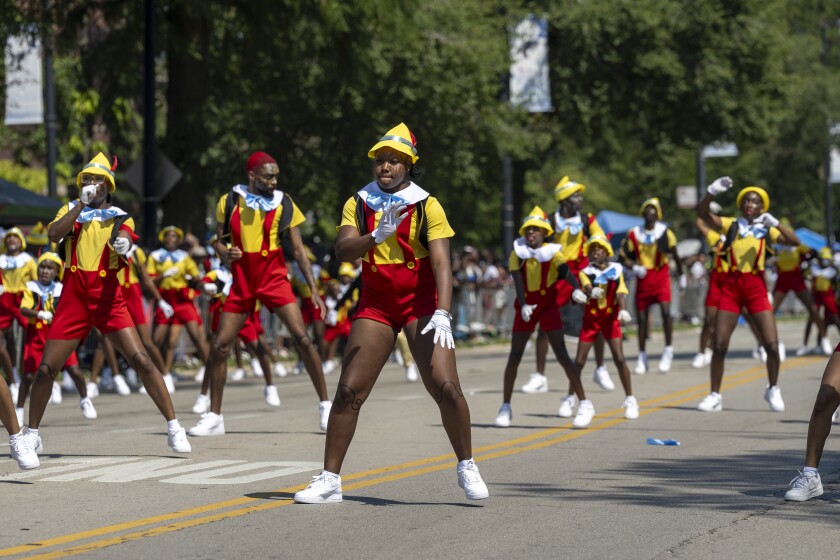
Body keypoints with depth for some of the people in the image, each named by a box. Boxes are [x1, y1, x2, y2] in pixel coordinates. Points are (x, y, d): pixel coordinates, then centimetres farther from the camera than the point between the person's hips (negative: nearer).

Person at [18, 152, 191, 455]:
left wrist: (123, 243, -39)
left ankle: (174, 428, -8)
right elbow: (54, 235, -10)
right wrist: (81, 204, -15)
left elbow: (125, 237, -15)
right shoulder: (71, 210, 10)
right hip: (72, 300, 1)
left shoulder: (119, 217, 7)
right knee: (46, 368, 0)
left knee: (141, 360, -13)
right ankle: (32, 434, 18)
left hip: (108, 300, -1)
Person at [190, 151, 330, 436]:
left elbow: (299, 250, 1)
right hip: (241, 282, 2)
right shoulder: (229, 202, 1)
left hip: (274, 279, -1)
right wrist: (225, 252, -13)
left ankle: (325, 405, -3)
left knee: (302, 338, -14)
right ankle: (214, 417, 11)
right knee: (219, 346, -2)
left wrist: (313, 289, -4)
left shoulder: (284, 204, -1)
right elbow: (219, 241, 11)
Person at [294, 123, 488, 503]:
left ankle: (467, 468, 6)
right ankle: (329, 480, 3)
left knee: (446, 387, -14)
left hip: (421, 303, -2)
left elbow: (441, 262, -15)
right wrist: (376, 236, -33)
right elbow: (343, 250, -14)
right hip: (375, 304, 2)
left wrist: (442, 313, -28)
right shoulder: (358, 204, 1)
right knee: (348, 390, -5)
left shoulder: (426, 206, -7)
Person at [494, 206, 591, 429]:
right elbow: (517, 279, -18)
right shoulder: (518, 252, -5)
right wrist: (523, 305, -35)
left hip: (548, 305, -2)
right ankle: (505, 407, 15)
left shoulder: (552, 253, -10)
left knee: (561, 354, -10)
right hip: (525, 307, 2)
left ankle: (585, 404, -8)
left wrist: (576, 289, -50)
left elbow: (566, 271, -29)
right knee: (514, 356, 4)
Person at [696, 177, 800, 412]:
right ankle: (714, 395, 11)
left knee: (772, 345, -7)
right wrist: (712, 192, -27)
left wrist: (775, 223, -22)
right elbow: (702, 213, -10)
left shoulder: (766, 230, 5)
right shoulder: (731, 225, 5)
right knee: (719, 346, -1)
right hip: (731, 286, 0)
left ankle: (773, 390, 15)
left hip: (756, 288, 0)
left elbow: (794, 241, -10)